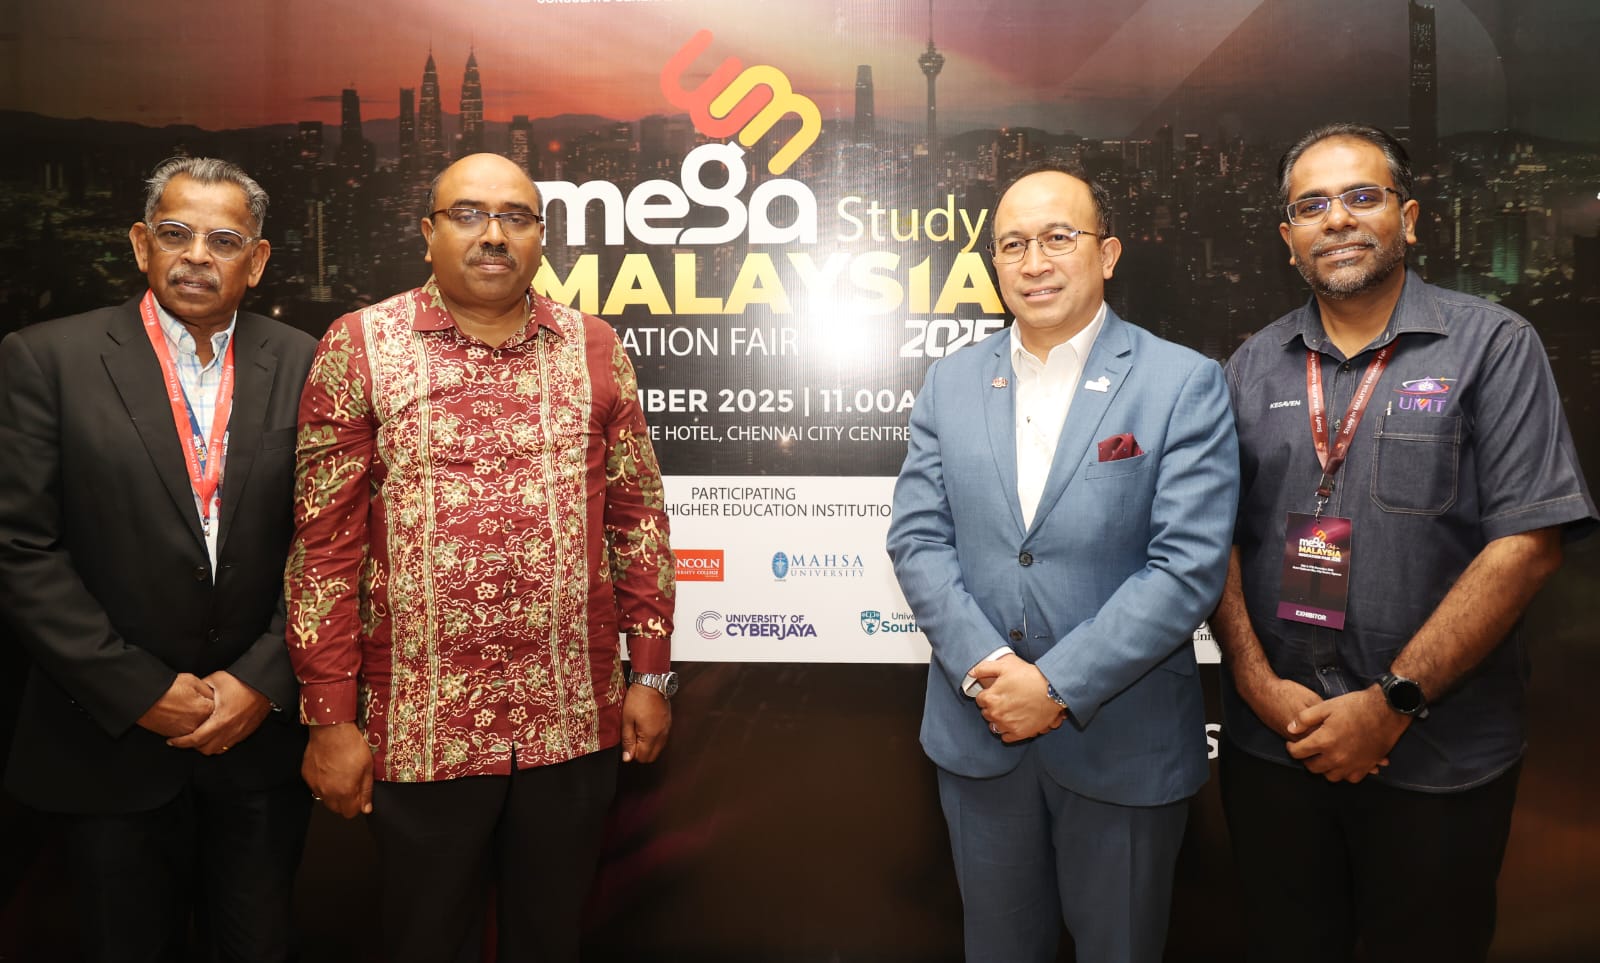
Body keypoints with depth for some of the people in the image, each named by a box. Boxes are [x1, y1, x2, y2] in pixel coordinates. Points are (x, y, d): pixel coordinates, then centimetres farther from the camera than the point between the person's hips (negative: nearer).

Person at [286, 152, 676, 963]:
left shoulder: (595, 348, 4)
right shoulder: (359, 347, -2)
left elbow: (638, 515, 6)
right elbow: (325, 540, -3)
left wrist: (650, 673, 4)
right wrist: (330, 717, -5)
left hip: (576, 723, 2)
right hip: (419, 731, -1)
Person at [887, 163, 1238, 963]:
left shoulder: (1184, 384, -8)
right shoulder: (951, 383, 4)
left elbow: (1188, 562, -15)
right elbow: (916, 538, -1)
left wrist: (1058, 685, -17)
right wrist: (985, 668, -13)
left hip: (1122, 743, -2)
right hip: (977, 730, 3)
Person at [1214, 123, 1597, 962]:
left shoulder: (1493, 346, -4)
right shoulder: (1254, 365, 6)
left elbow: (1528, 542, -12)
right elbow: (1216, 536, 3)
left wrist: (1392, 704, -15)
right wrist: (1259, 683, -9)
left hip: (1436, 760, -2)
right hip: (1271, 742, 3)